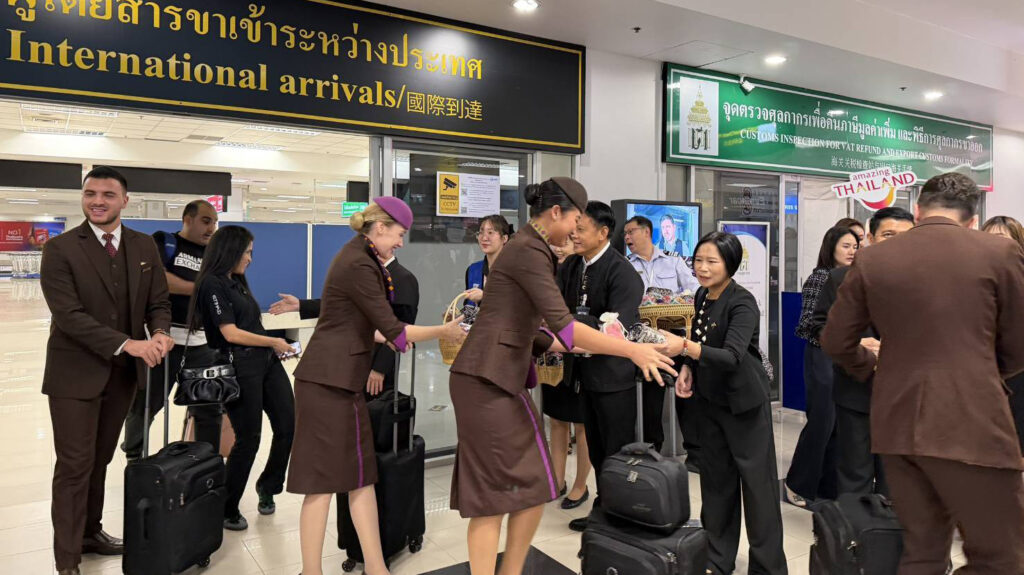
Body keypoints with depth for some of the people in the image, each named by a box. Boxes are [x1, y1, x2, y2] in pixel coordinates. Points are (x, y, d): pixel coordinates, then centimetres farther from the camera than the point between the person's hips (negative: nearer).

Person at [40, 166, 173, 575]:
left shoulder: (145, 247, 5)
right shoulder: (60, 249, -9)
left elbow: (159, 302, 5)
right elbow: (68, 314, -18)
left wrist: (159, 333, -17)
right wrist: (127, 343, -27)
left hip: (124, 372, 4)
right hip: (76, 373, -4)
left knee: (100, 461, 18)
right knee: (75, 466, 1)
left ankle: (90, 532, 34)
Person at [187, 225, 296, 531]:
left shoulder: (237, 282, 16)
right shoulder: (212, 284, -11)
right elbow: (231, 333, -16)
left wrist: (276, 348, 4)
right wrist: (273, 342, -7)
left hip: (266, 361, 8)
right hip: (240, 368, -8)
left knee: (288, 426, 6)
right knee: (248, 439, 1)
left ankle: (267, 487, 28)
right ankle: (227, 509, 20)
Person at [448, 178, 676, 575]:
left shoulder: (528, 248, 18)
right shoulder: (529, 250, -12)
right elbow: (562, 325, -21)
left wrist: (585, 348, 14)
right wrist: (631, 349, -18)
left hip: (490, 377, 9)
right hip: (491, 379, -9)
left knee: (491, 496, 12)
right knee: (530, 489, -1)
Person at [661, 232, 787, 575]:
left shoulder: (742, 303, -19)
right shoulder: (701, 296, 3)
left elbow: (732, 356, -32)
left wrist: (685, 347, -45)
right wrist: (688, 368, -1)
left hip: (743, 400, -7)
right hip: (709, 398, 7)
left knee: (757, 481, 2)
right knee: (715, 478, 13)